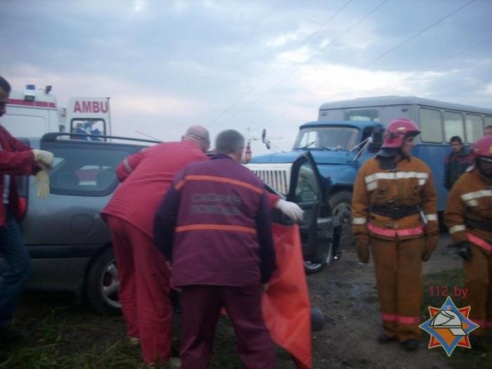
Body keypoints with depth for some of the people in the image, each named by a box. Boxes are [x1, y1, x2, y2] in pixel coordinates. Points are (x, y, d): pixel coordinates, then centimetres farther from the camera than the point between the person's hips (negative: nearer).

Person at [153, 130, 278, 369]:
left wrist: (172, 258, 22)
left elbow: (163, 221, 9)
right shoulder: (253, 181, 15)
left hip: (194, 269, 0)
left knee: (196, 338, 14)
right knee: (254, 335, 13)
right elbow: (265, 235, 14)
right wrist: (265, 275, 24)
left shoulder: (188, 173, 13)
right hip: (241, 269, 0)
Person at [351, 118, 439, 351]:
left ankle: (409, 332, 12)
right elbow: (359, 205, 0)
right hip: (381, 236, 0)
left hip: (412, 235, 1)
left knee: (410, 282, 2)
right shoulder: (369, 168, -2)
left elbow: (430, 201, 6)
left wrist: (432, 235, 4)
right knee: (385, 282, 6)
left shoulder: (420, 168, 2)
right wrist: (361, 238, -3)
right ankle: (391, 327, 21)